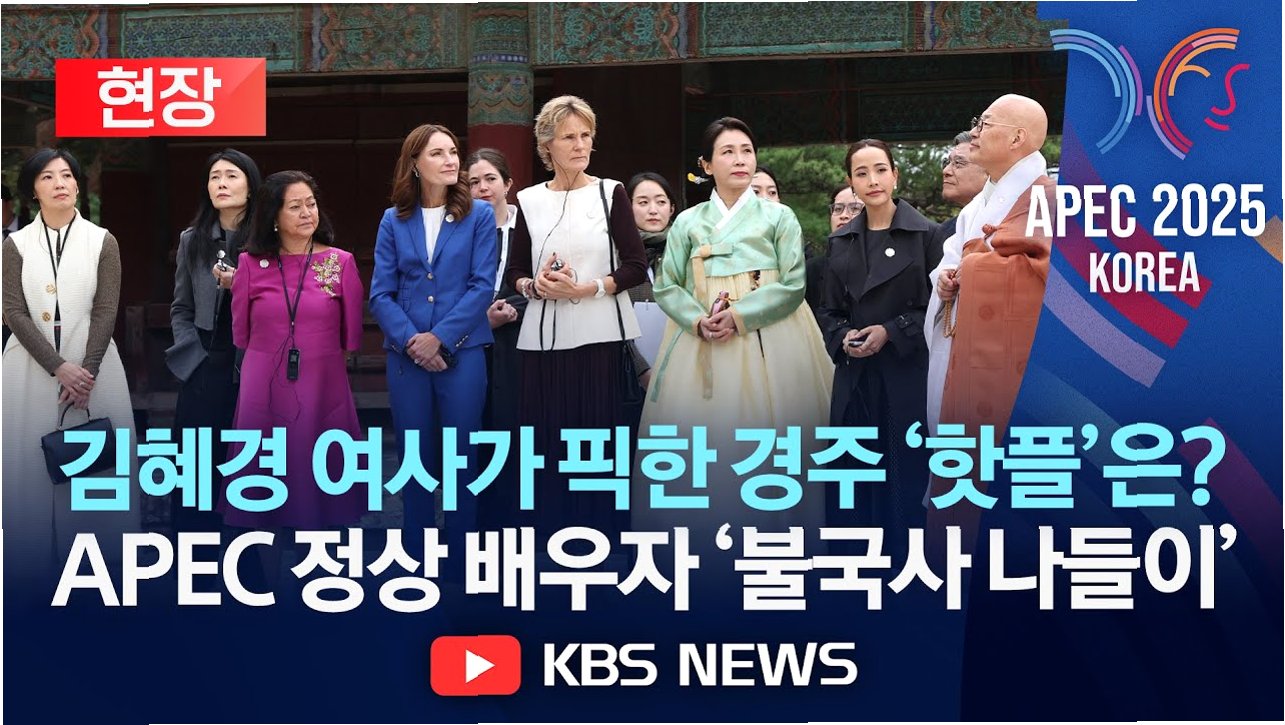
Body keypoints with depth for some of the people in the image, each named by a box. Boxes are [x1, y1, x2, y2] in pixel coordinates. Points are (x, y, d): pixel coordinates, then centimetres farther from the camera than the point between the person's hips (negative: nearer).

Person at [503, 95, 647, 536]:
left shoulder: (610, 193, 3)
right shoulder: (529, 201, 10)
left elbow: (636, 267, 0)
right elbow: (514, 273, 13)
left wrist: (586, 289, -13)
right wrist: (536, 285, -9)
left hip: (599, 334, -2)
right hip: (544, 337, 2)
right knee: (548, 436, 0)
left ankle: (600, 527, 6)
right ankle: (552, 528, 10)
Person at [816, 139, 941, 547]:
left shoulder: (924, 234, -1)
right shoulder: (841, 242, 13)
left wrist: (890, 332, -14)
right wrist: (843, 338, -4)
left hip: (906, 374, -4)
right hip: (854, 376, 4)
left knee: (906, 471, -1)